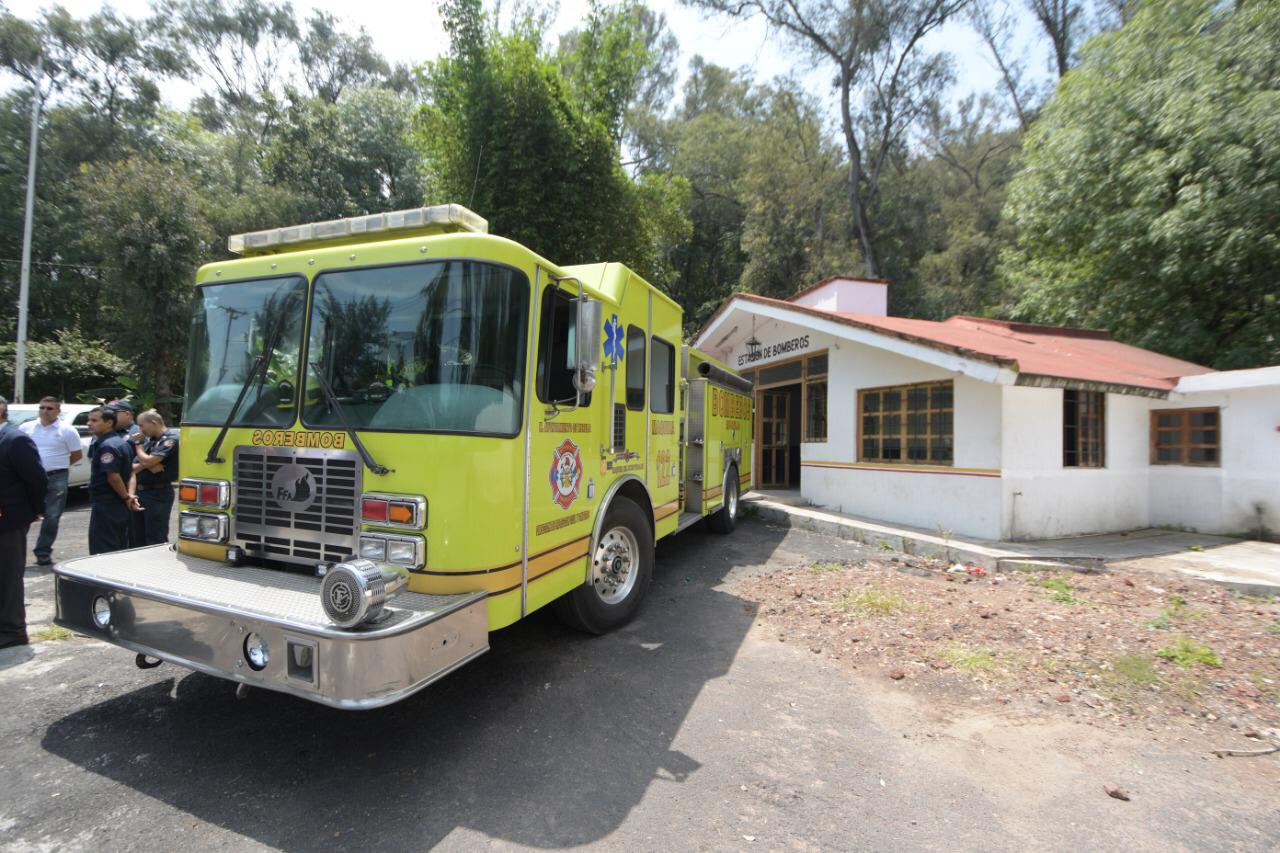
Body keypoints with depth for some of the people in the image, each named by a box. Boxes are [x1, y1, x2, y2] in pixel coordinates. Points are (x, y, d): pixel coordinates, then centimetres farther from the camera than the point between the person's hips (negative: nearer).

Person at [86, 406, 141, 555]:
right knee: (120, 549, 16)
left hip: (106, 505, -10)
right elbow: (130, 471, 15)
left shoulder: (107, 445, -18)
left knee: (102, 552, -3)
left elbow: (113, 477, -24)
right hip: (120, 507, 10)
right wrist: (130, 495, 3)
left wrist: (126, 497, -11)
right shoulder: (119, 441, 14)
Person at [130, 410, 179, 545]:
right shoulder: (148, 441, 13)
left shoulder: (169, 441, -11)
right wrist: (147, 465, -12)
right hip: (141, 492, 9)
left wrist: (138, 444, -3)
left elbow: (147, 461, -20)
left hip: (158, 494, -9)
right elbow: (134, 468, 10)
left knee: (156, 539, -3)